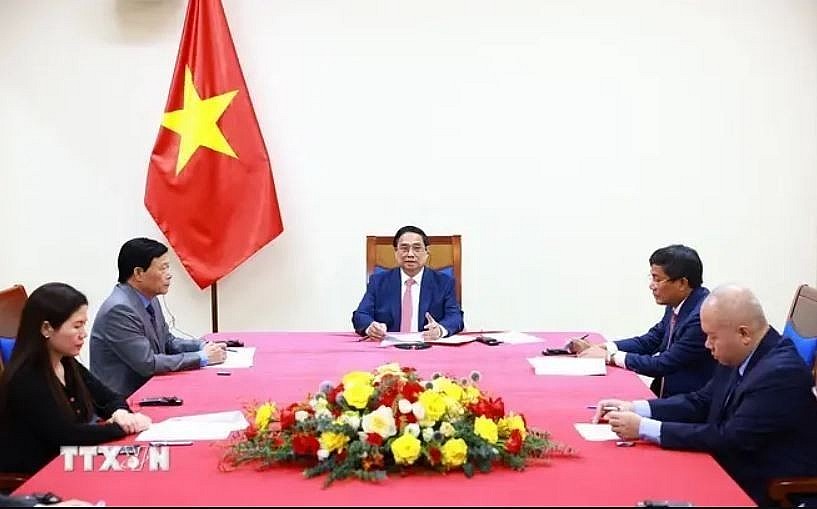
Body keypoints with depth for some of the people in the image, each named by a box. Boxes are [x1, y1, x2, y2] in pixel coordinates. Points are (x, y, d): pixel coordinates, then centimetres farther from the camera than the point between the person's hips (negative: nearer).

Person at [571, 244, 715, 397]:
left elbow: (664, 365, -21)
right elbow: (648, 342, 12)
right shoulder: (676, 304, 3)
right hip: (664, 393, 7)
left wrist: (610, 356, -13)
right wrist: (597, 348, 1)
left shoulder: (702, 315, -23)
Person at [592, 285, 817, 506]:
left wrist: (644, 428, -24)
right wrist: (634, 408, -6)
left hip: (760, 493, -7)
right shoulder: (741, 356, 1)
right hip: (733, 476, 7)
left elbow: (729, 439, -26)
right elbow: (701, 402, 7)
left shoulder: (782, 373, -24)